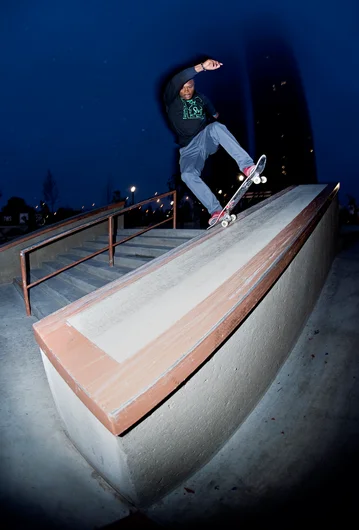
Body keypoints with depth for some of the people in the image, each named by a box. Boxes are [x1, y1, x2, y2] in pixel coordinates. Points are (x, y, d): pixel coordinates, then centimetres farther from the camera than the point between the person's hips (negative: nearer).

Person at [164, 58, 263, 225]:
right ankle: (216, 210, -37)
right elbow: (176, 81, -24)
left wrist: (214, 115, 17)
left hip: (206, 140, 2)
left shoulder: (201, 98, 12)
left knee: (216, 126, -33)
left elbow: (212, 112, 36)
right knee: (187, 174, -34)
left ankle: (247, 165, -44)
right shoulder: (171, 101, -1)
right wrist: (202, 67, -33)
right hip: (189, 150, -1)